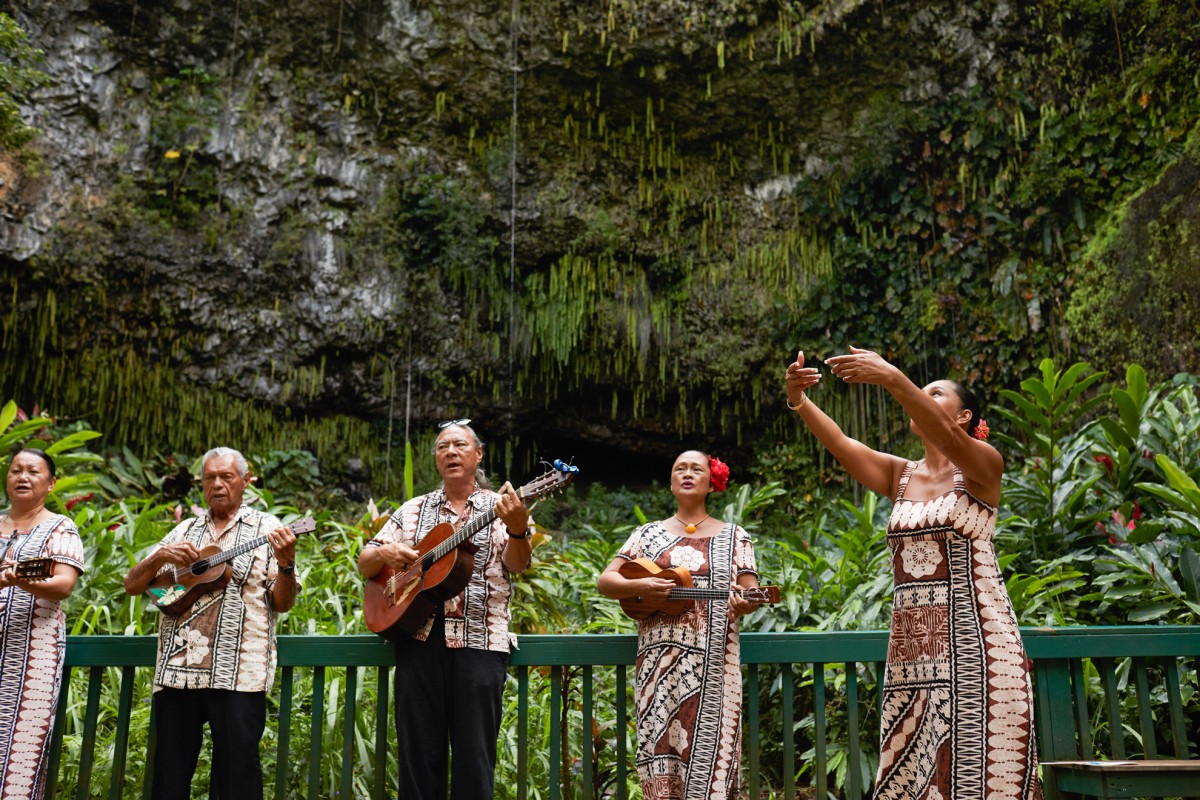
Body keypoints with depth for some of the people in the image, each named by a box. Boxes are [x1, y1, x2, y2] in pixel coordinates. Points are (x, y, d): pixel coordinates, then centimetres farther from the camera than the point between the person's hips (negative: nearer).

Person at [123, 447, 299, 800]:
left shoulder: (267, 529, 4)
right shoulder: (185, 530, 16)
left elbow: (283, 603, -1)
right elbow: (132, 585, 14)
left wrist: (286, 565, -20)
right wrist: (161, 556, -5)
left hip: (236, 674, -4)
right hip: (176, 671, 4)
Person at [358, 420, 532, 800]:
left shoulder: (500, 508, 5)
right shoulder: (413, 510, 14)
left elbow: (517, 563, -12)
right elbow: (364, 564, 16)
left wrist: (518, 529, -34)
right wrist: (385, 554, -8)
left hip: (478, 641, -3)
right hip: (418, 637, 3)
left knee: (474, 758, 0)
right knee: (418, 753, 6)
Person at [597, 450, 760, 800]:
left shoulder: (733, 537, 10)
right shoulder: (649, 533, 12)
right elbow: (605, 581, 6)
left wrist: (744, 604, -21)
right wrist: (639, 586, -14)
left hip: (713, 665, -1)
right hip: (659, 662, 1)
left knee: (709, 750, -4)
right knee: (661, 750, -3)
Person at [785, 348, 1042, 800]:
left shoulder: (982, 465, 0)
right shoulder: (899, 476, 13)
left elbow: (947, 438, -22)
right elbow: (839, 443, -4)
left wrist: (892, 379, -35)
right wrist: (800, 402, -22)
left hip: (974, 644, -5)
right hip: (912, 649, 5)